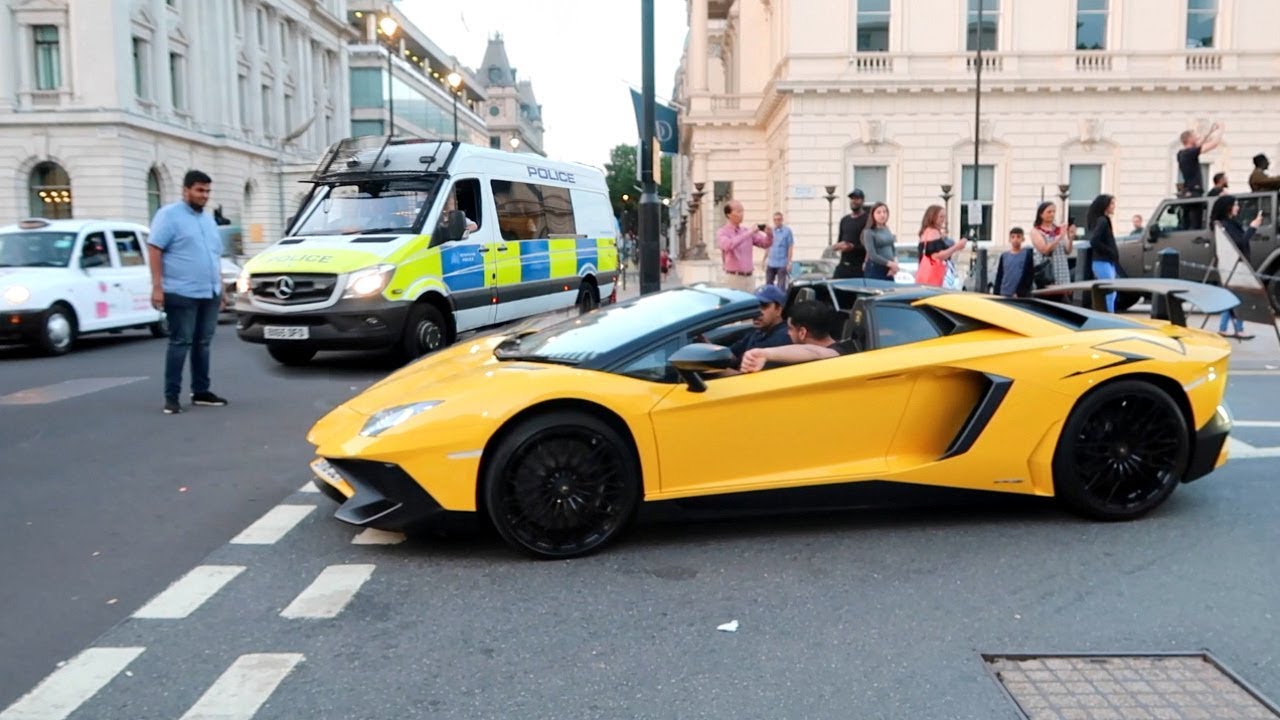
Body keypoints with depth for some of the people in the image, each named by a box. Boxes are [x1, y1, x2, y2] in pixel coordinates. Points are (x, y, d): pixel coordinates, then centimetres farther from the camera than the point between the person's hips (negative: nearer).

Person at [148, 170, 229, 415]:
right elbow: (154, 249, -10)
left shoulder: (208, 219, 19)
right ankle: (171, 396, -2)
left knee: (203, 344, 11)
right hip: (182, 294, -7)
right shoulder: (169, 214, -4)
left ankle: (201, 391, 19)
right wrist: (157, 286, -17)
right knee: (180, 344, -7)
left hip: (210, 294, 7)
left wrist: (221, 287, 21)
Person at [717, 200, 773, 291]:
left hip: (749, 277, 5)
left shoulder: (747, 231, 12)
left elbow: (765, 243, 11)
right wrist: (749, 233, -25)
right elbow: (728, 245, -25)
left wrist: (769, 234, -12)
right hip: (734, 278, -5)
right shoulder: (722, 232, -4)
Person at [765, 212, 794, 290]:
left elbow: (790, 247, -5)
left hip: (782, 264, -5)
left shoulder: (787, 231, -5)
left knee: (781, 286, 0)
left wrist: (789, 262, -9)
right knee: (768, 284, 9)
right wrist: (765, 260, 11)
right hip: (770, 263, 5)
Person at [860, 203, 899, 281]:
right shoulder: (868, 232, -6)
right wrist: (890, 263, -13)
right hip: (874, 270, -7)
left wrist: (895, 263, -3)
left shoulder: (887, 231, 15)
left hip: (888, 271, 7)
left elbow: (894, 249, 17)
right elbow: (872, 255, -14)